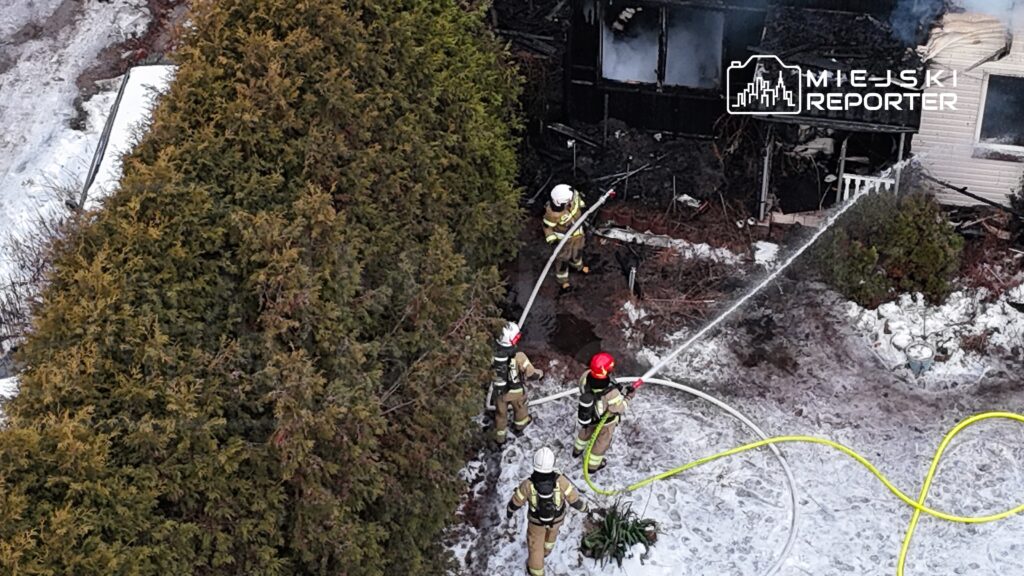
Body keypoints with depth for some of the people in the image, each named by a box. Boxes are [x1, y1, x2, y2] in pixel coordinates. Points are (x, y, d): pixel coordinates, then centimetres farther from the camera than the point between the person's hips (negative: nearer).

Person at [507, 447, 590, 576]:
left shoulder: (528, 484, -38)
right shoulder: (560, 481, -38)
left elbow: (516, 501, -18)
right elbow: (574, 499, -25)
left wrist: (510, 510, 6)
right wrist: (585, 508, -2)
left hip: (537, 518, -1)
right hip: (556, 516, 1)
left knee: (535, 541, 28)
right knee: (552, 527, 37)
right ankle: (545, 549, 67)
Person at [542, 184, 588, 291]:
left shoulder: (572, 195, -30)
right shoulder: (553, 213, -43)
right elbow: (547, 226, -23)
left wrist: (582, 205, 12)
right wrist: (552, 239, -26)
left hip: (577, 231, 6)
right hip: (564, 236, -6)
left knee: (577, 250, 33)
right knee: (563, 258, 19)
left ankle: (578, 266, 66)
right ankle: (562, 280, 45)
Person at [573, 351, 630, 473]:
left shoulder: (585, 377, -32)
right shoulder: (612, 393, -46)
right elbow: (619, 409, -26)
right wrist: (628, 396, -10)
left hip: (586, 416, 4)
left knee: (586, 431, 36)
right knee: (602, 442, 27)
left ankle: (577, 450, 64)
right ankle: (593, 465, 51)